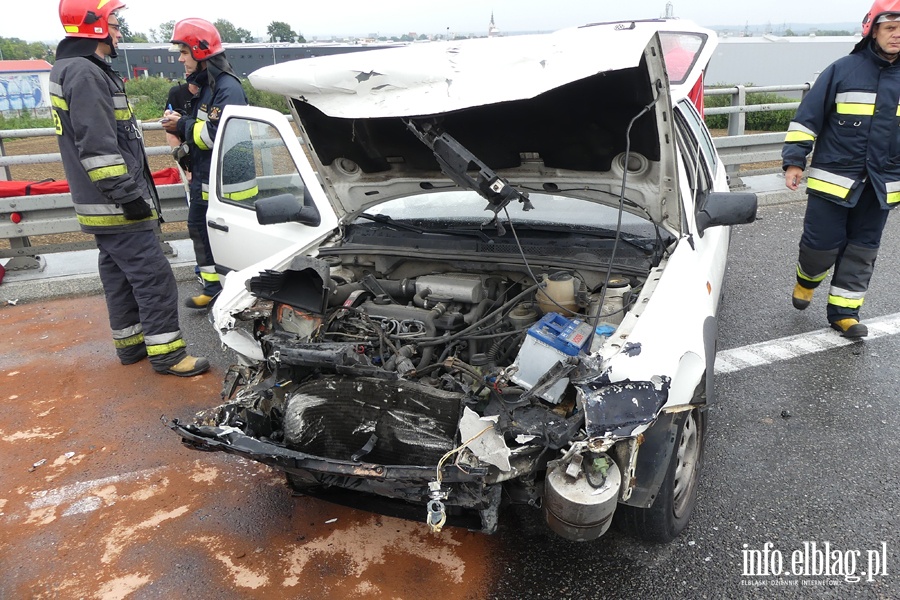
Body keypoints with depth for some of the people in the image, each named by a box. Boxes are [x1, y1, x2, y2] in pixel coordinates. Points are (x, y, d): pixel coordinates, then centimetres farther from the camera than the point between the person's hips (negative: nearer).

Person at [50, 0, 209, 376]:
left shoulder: (75, 69, 18)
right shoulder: (85, 74, -17)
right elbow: (97, 147, -24)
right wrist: (127, 194, -22)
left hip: (103, 206, 11)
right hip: (115, 206, -11)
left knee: (120, 276, 16)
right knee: (155, 278, -7)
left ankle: (131, 344, 27)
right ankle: (166, 355, 0)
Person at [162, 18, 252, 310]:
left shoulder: (228, 88, -17)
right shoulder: (202, 84, 14)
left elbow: (220, 135, -26)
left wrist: (183, 126, -15)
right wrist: (179, 123, 1)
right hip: (203, 179, 11)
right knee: (199, 229, 18)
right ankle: (213, 288, 30)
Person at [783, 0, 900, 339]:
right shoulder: (843, 70, -3)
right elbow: (808, 117, -2)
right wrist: (794, 160, -8)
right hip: (834, 179, -4)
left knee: (863, 250, 7)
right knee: (822, 243, -1)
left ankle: (844, 311, 16)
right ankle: (806, 280, 32)